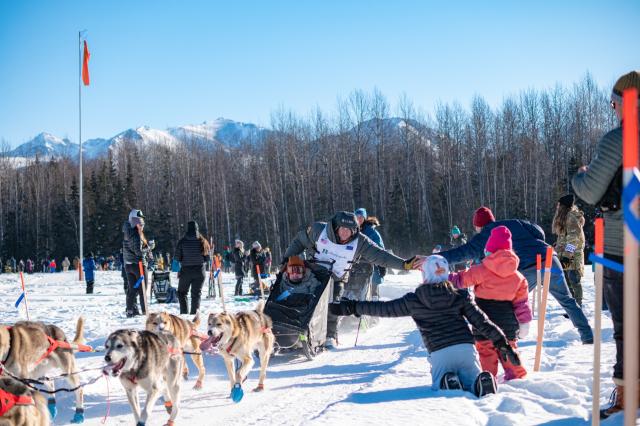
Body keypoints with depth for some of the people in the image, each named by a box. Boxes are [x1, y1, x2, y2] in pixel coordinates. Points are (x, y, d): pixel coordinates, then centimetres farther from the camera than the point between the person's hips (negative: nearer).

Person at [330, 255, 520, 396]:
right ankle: (483, 383, -21)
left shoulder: (414, 301, 6)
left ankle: (448, 384, -16)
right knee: (472, 383, 15)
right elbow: (481, 321, 7)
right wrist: (502, 343, 12)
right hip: (466, 348, 2)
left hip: (439, 353, -2)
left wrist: (352, 307, 19)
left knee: (438, 387, 19)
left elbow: (384, 309, 10)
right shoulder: (461, 296, 11)